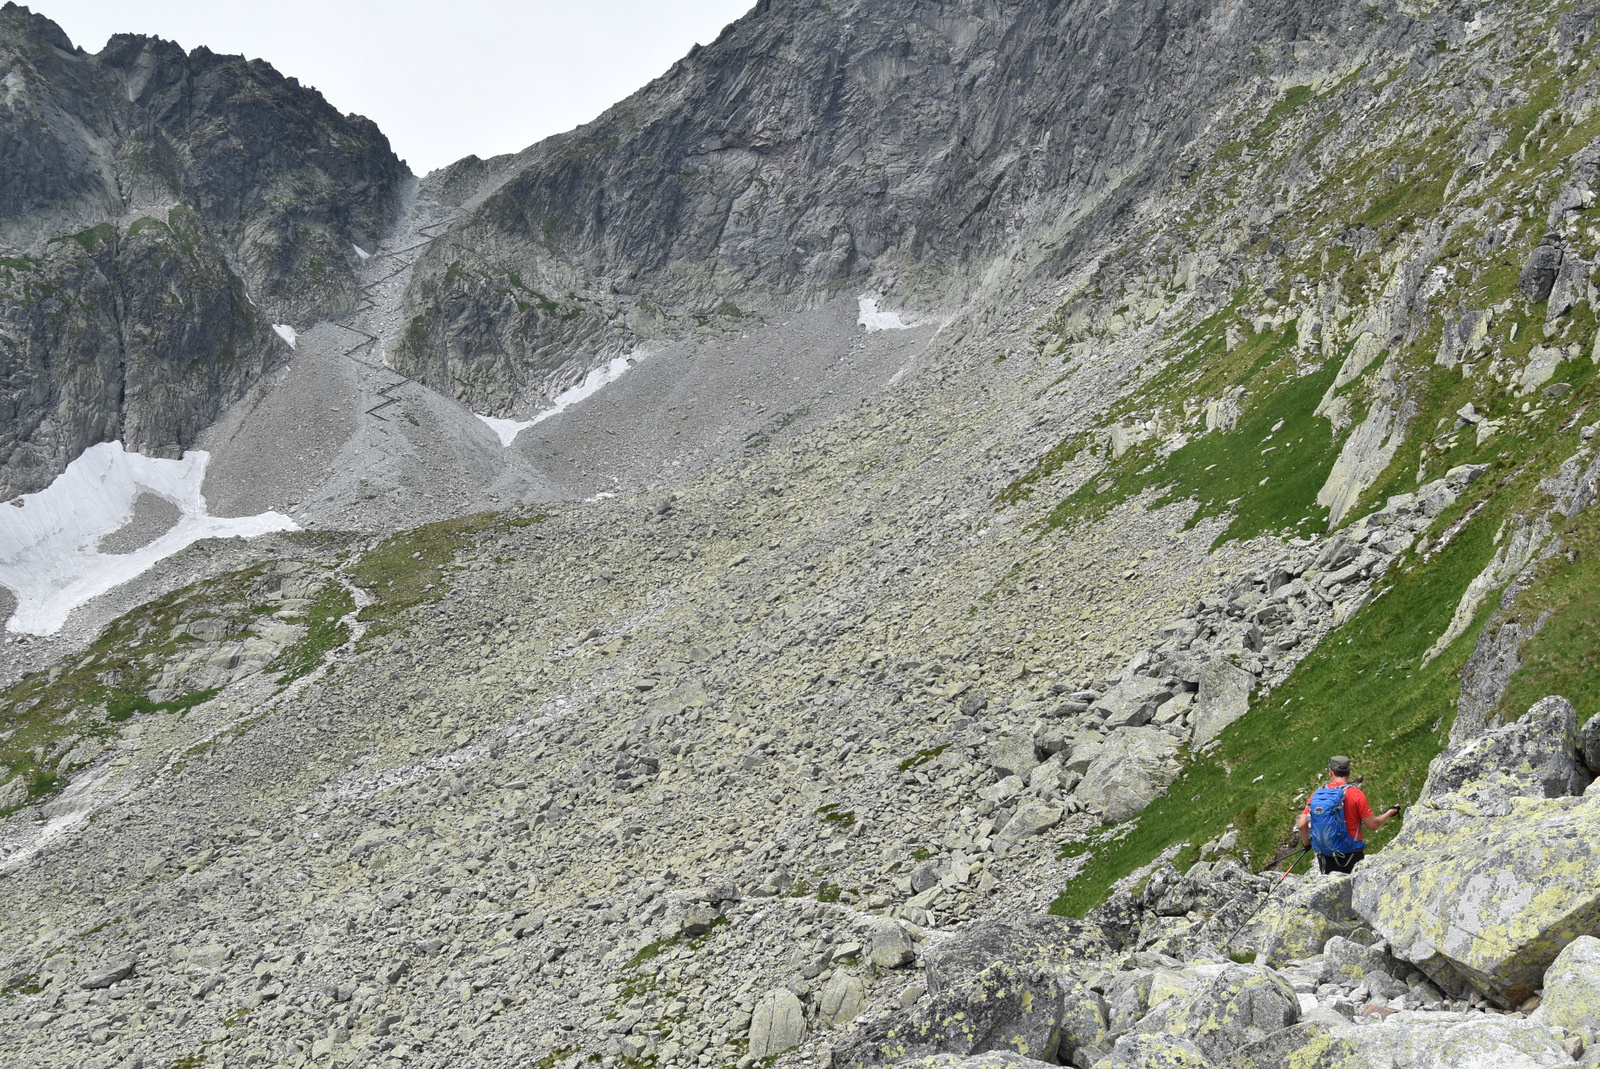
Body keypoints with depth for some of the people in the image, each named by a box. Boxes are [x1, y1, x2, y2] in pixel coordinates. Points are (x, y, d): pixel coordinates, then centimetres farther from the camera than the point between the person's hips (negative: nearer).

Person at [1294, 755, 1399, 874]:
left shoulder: (1317, 795, -1)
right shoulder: (1356, 794, -10)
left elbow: (1301, 824, -4)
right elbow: (1372, 825, -7)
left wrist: (1306, 843, 15)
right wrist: (1391, 813, 9)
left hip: (1325, 856, 3)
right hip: (1351, 855, -3)